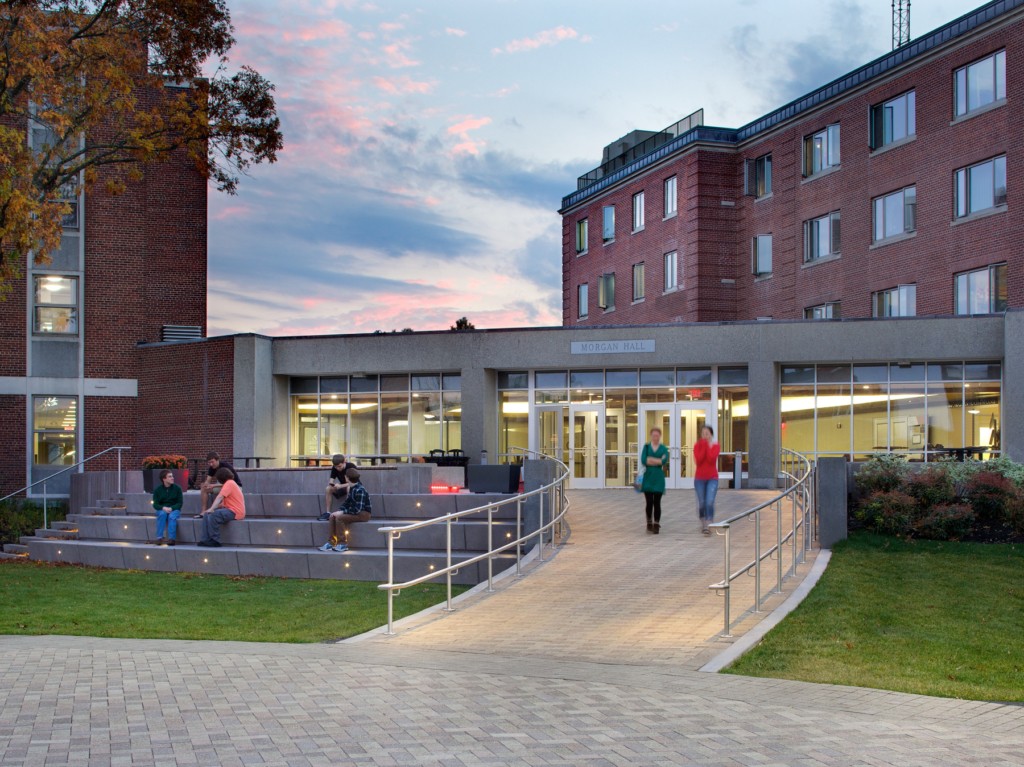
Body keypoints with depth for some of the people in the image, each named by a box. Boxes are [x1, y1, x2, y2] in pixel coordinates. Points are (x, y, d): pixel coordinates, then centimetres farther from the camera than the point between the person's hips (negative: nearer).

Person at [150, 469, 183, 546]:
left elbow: (179, 503, -2)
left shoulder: (177, 488, -1)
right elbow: (155, 504, -1)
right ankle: (159, 537, -39)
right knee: (162, 514, -33)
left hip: (174, 510, -1)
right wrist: (163, 508, -21)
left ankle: (171, 539, -45)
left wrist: (171, 508, -20)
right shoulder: (157, 489, 2)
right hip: (162, 510, 1)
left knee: (172, 516, -33)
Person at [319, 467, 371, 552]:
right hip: (355, 512, 10)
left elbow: (358, 509, -26)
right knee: (333, 516, -3)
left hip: (363, 514, -10)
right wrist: (340, 510, -3)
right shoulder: (351, 488, 8)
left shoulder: (360, 490, -22)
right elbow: (347, 502, 15)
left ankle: (343, 544, -17)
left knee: (339, 518, -25)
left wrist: (343, 512, -21)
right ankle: (332, 542, -5)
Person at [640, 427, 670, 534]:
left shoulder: (663, 448, 6)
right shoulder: (646, 447, 7)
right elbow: (643, 460, -8)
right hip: (648, 477, 0)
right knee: (649, 502, 1)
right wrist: (658, 461, -10)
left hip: (659, 478, 0)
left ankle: (656, 525, 2)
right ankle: (649, 523, 19)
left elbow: (664, 461, -12)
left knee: (657, 502, -3)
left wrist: (651, 460, -11)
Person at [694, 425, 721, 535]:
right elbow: (698, 460, -14)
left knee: (710, 502, -16)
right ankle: (703, 524, 23)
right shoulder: (697, 446, 2)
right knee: (701, 503, 5)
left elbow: (711, 458, -18)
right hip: (699, 478, 2)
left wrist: (708, 446, -13)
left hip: (712, 478, -2)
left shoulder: (715, 446, 0)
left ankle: (708, 526, -19)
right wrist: (703, 446, -13)